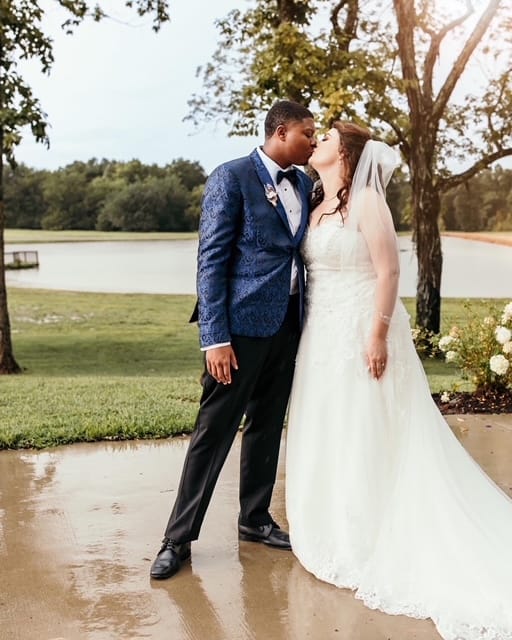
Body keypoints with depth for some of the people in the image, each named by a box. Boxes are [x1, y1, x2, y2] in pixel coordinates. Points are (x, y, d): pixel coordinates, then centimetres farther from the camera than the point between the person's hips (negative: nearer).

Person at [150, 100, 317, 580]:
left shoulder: (304, 184, 11)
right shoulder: (231, 178, -8)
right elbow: (211, 260, -11)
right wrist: (215, 338, -17)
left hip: (289, 324, 7)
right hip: (243, 324, -6)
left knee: (267, 426, 15)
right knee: (214, 430, -2)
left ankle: (254, 518, 30)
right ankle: (179, 537, 9)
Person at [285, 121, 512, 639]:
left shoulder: (366, 199, -11)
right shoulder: (317, 206, 12)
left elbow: (388, 270, -16)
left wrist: (378, 335, -20)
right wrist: (304, 332, 12)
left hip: (360, 334, -8)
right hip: (321, 336, 8)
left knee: (363, 442, 0)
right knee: (324, 440, 12)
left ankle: (366, 553, 12)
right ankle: (334, 540, 26)